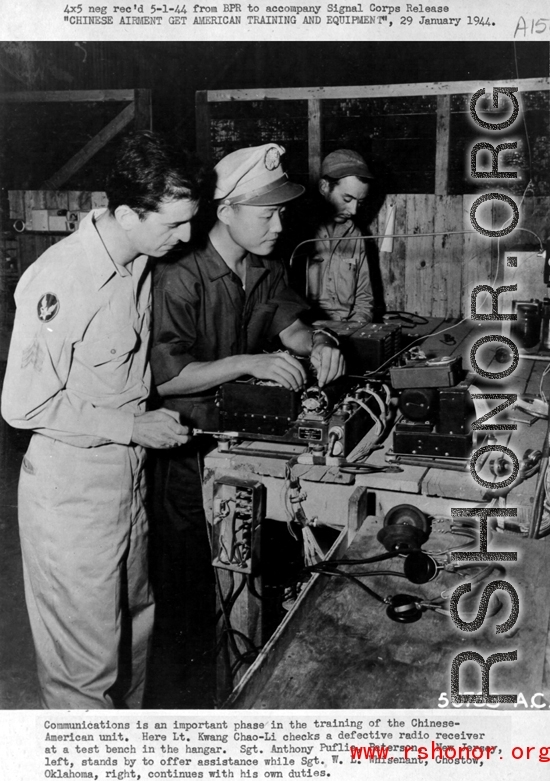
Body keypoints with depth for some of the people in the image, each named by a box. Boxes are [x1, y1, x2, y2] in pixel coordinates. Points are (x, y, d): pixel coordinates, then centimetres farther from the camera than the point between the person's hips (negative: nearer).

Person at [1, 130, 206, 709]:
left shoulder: (139, 261, 2)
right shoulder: (59, 280, -25)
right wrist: (133, 427, -19)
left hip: (127, 475, 9)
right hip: (71, 490, -9)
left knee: (132, 624, 24)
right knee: (85, 658, 6)